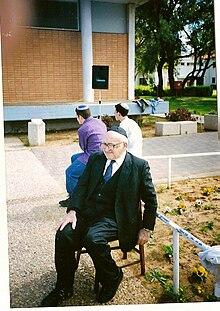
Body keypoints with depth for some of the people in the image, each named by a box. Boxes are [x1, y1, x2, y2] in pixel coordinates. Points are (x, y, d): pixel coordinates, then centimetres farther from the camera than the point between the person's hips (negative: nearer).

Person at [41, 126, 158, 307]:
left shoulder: (139, 166, -2)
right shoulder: (95, 159, 11)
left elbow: (151, 200, 4)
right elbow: (82, 186, 7)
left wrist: (146, 229, 3)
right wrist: (73, 211, -9)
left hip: (114, 217, -4)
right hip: (88, 211, 5)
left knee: (93, 238, -31)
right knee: (64, 235, -19)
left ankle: (112, 278, 0)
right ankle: (64, 288, 3)